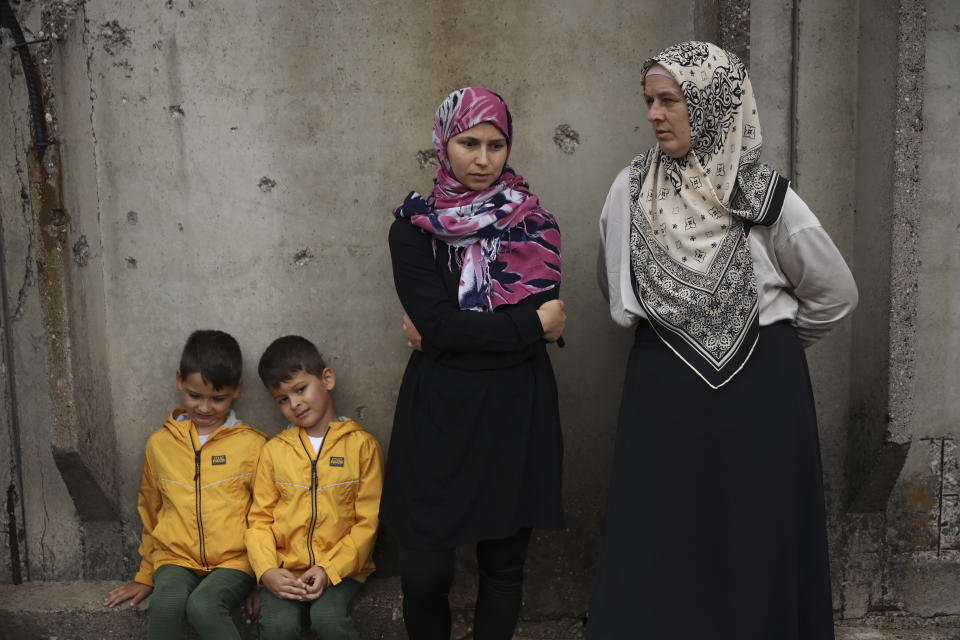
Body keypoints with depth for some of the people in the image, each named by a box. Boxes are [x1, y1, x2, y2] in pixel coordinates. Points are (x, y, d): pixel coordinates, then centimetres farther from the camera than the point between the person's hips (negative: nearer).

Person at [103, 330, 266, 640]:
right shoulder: (160, 443, 10)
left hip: (233, 561, -2)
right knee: (167, 600, -31)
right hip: (175, 559, 2)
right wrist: (145, 576, 24)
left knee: (203, 604, -32)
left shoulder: (252, 444, 1)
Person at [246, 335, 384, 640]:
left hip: (340, 567, -2)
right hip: (283, 570, 2)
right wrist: (267, 572, -10)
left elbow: (368, 522, -1)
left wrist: (329, 569, -12)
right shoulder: (274, 450, 7)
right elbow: (260, 519, 7)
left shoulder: (362, 445, 0)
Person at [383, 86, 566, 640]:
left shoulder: (535, 225, 3)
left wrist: (447, 331, -13)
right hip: (438, 410, -1)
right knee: (425, 571, -1)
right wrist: (530, 326, -11)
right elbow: (435, 321, -13)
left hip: (517, 411, 1)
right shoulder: (413, 228, 0)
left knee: (504, 564, 9)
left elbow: (545, 315, -11)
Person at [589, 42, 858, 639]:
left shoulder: (766, 197, -8)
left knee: (755, 546, 6)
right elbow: (614, 283, 17)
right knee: (655, 548, 4)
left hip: (759, 389, -2)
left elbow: (834, 293, 5)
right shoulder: (631, 189, -1)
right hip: (662, 387, 2)